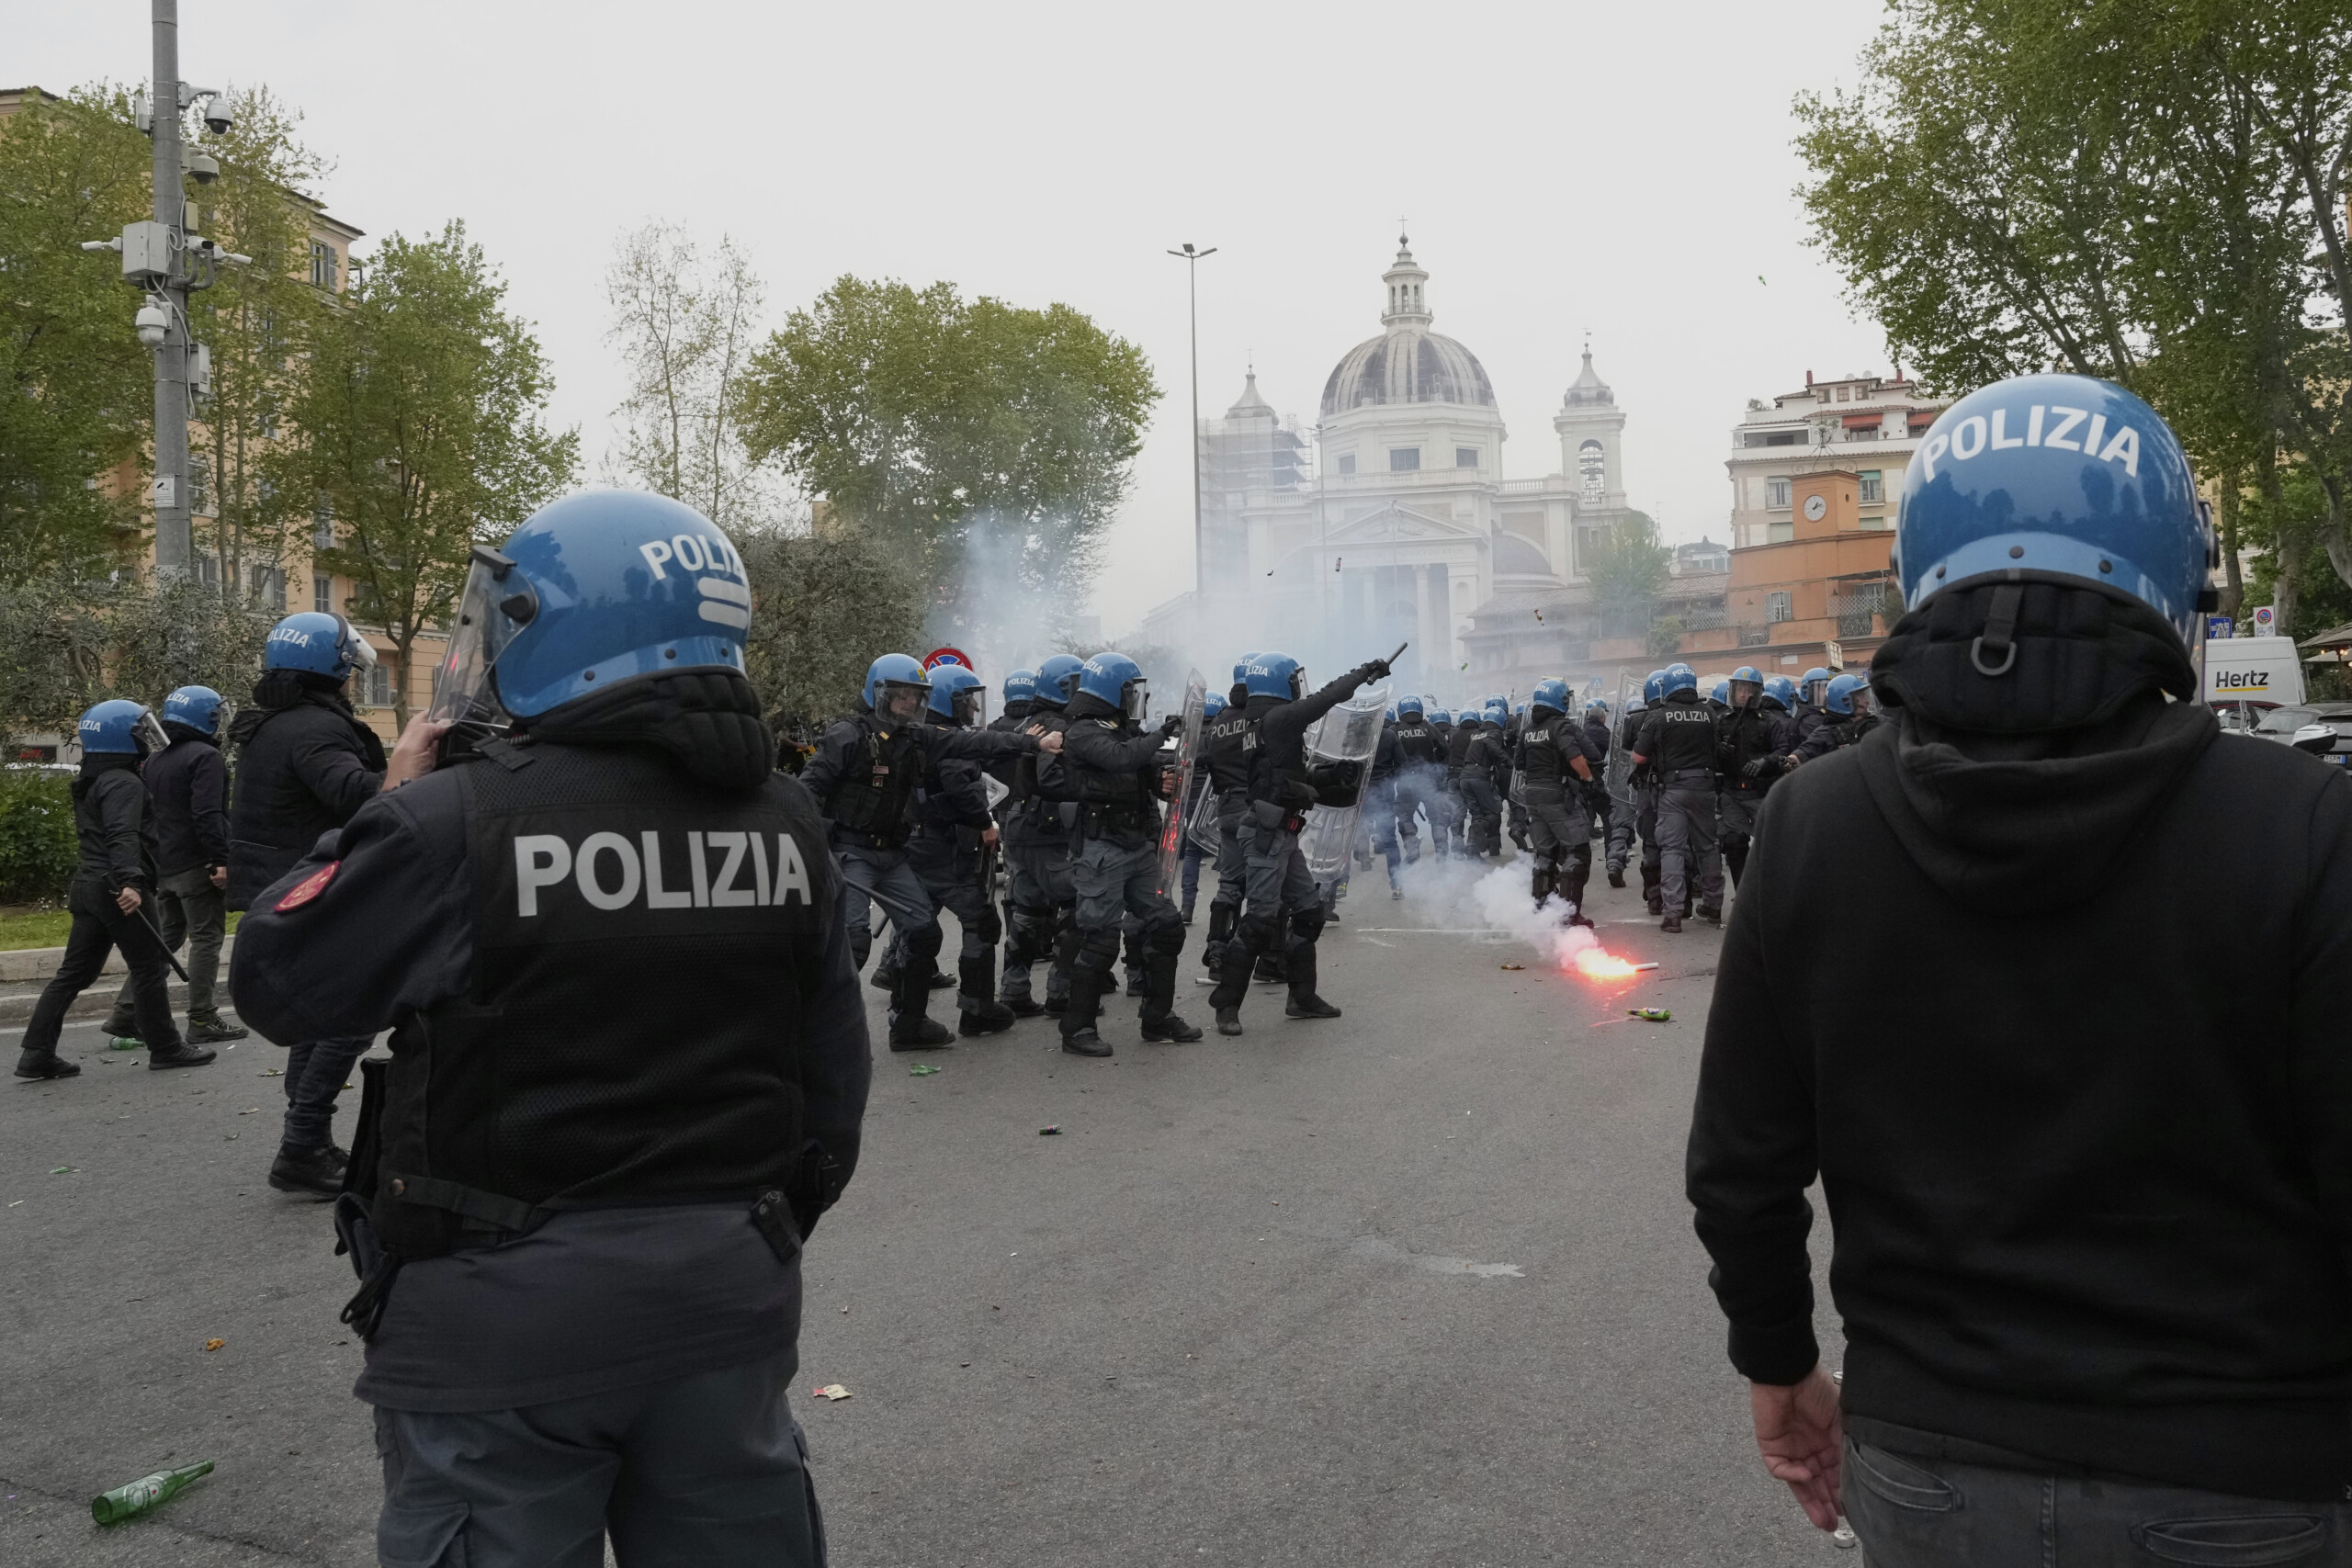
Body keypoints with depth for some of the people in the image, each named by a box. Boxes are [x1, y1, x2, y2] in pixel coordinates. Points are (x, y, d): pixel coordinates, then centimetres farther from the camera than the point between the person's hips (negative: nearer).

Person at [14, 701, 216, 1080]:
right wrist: (131, 882, -34)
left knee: (74, 972, 10)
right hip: (119, 891, -10)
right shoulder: (124, 784, -14)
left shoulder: (91, 783, 19)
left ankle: (36, 1053, 8)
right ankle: (165, 1048, 8)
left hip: (87, 887, 10)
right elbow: (122, 837, -26)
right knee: (148, 969, 0)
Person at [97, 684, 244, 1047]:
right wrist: (221, 860, -21)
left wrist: (152, 862, 22)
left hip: (163, 867, 8)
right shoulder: (205, 758, -11)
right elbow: (207, 815, -20)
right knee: (206, 939, -3)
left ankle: (125, 1014, 13)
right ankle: (203, 1021, -3)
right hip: (197, 867, -8)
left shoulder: (153, 763, 17)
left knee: (165, 939, 15)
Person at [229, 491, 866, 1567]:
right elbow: (831, 1066, 7)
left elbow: (275, 982, -2)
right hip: (730, 1292, 5)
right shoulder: (784, 818, 1)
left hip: (507, 1309, -4)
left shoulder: (456, 821, -16)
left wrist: (397, 806, 8)